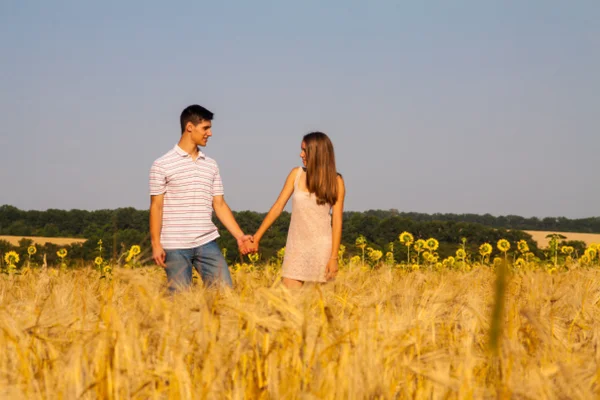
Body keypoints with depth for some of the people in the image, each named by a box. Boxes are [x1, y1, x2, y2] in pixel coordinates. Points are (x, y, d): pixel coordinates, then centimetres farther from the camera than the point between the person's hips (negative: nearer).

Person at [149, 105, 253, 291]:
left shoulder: (211, 165, 11)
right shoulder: (162, 165, -3)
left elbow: (219, 205, 12)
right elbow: (156, 207, -3)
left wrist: (239, 236, 4)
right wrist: (156, 244, -9)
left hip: (207, 243, 4)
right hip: (175, 247, -4)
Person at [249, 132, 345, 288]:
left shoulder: (335, 181, -3)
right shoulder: (296, 174, 2)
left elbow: (337, 220, -4)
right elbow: (278, 207, 5)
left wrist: (334, 257, -8)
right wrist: (257, 238, 3)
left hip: (321, 246, -2)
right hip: (296, 245, 2)